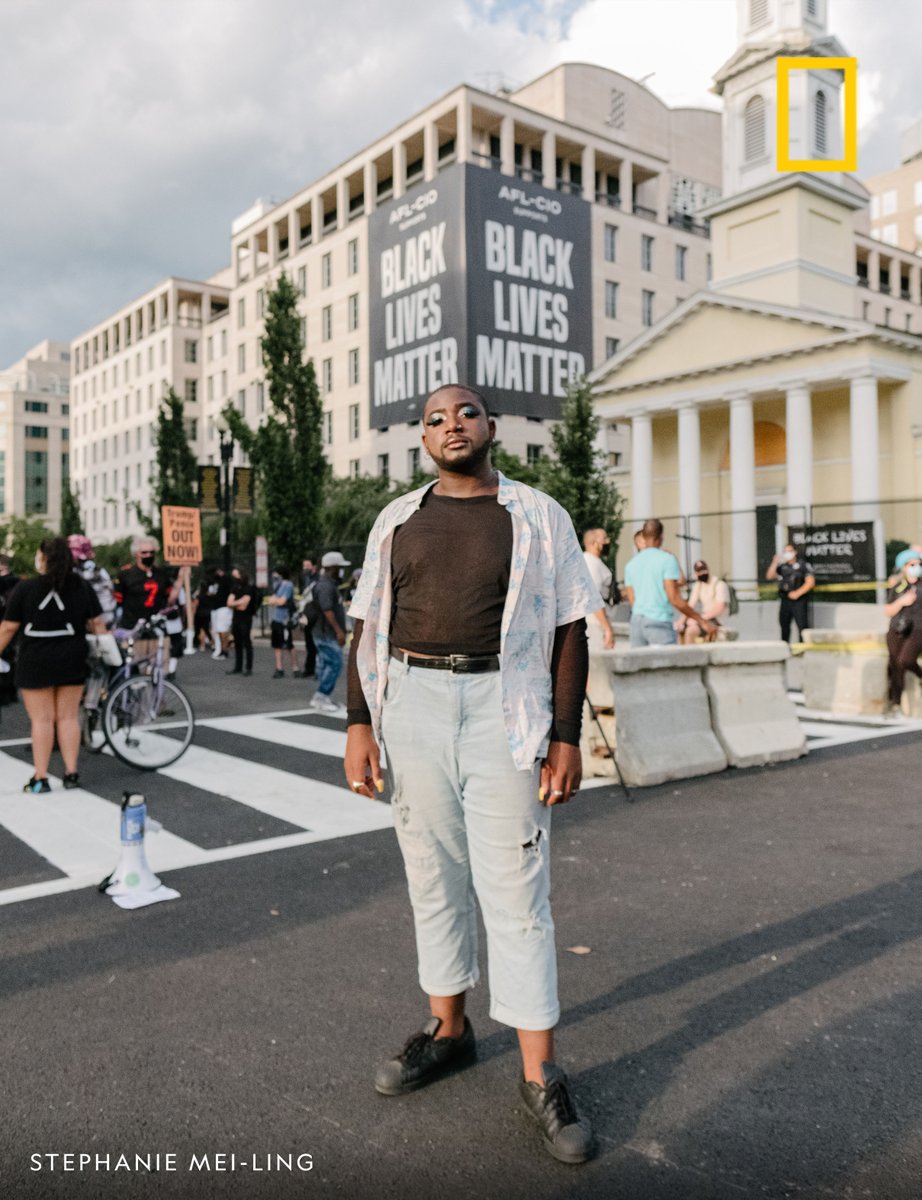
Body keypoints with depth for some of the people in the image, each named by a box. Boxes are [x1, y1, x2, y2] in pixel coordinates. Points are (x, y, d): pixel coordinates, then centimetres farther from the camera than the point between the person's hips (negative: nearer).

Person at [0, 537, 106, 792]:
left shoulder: (26, 588, -9)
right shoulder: (82, 586, 2)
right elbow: (97, 623, 4)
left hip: (36, 663, -3)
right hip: (72, 661, 3)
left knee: (41, 719, 3)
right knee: (68, 717, 11)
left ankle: (40, 779, 7)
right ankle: (71, 774, 14)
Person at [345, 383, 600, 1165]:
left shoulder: (539, 517, 2)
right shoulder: (397, 520, 10)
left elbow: (569, 631, 0)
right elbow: (370, 625, 10)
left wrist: (566, 737, -7)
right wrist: (359, 723, 1)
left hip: (503, 708, -3)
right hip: (412, 704, 3)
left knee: (515, 888, 0)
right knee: (433, 875, 13)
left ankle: (540, 1074, 14)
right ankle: (449, 1029, 32)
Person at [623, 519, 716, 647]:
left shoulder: (631, 564, 11)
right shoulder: (667, 559, -5)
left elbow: (632, 600, 12)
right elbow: (674, 599, -11)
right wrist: (702, 621, -6)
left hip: (636, 622, 6)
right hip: (659, 622, -6)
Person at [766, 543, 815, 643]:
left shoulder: (803, 565, -2)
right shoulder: (782, 566, 10)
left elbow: (810, 582, -8)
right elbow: (769, 577, 5)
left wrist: (798, 593, -16)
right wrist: (774, 563, -6)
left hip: (799, 601, -5)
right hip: (785, 600, 5)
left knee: (802, 626, -9)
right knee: (784, 625, 11)